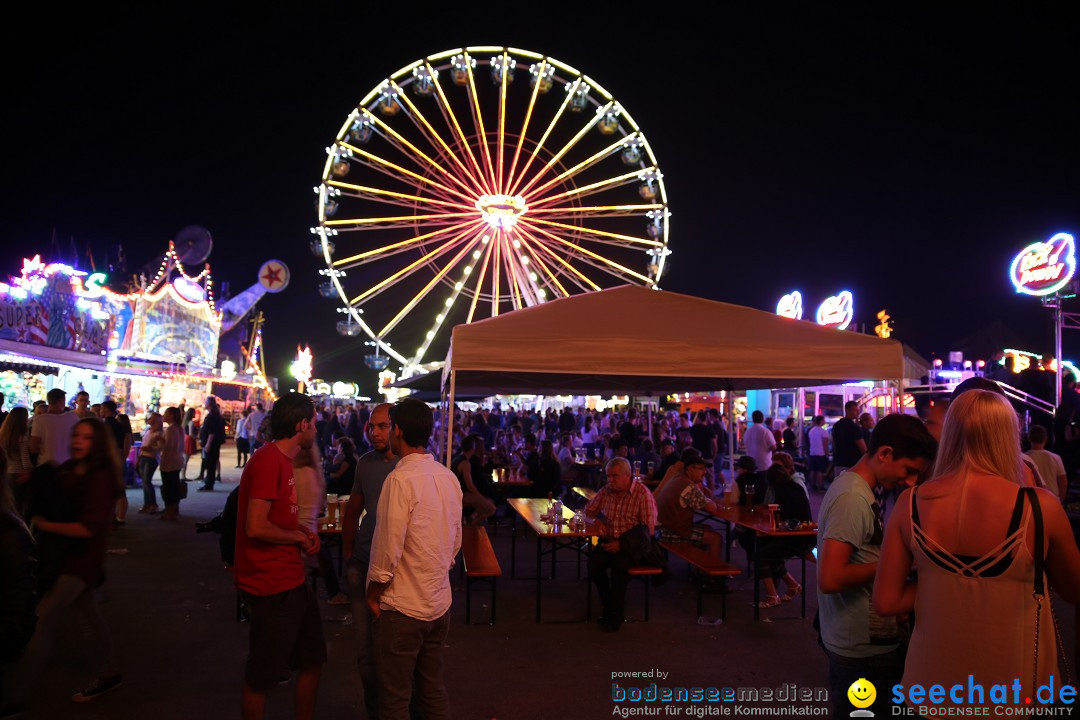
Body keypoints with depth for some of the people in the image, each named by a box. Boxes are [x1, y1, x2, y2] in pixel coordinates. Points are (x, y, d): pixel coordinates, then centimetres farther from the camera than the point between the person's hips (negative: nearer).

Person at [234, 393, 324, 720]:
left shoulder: (283, 460, 11)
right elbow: (256, 527, -27)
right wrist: (299, 537, -12)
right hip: (271, 586, -10)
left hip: (292, 580, 10)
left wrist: (304, 532, 6)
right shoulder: (267, 461, -20)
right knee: (262, 675, 9)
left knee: (313, 659, 21)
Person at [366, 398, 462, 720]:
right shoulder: (448, 477, 2)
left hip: (402, 608, -7)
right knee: (433, 690, 20)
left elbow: (388, 549, -19)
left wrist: (373, 593, -4)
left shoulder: (400, 479, -19)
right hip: (440, 603, 7)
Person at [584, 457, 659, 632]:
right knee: (594, 562, -24)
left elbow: (648, 529, -12)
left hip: (633, 544, -5)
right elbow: (589, 509, 24)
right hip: (609, 541, 5)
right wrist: (596, 520, -1)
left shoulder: (642, 493, -9)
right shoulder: (606, 491, 8)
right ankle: (607, 606, -3)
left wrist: (621, 543, -20)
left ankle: (615, 616, -16)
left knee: (619, 564, -33)